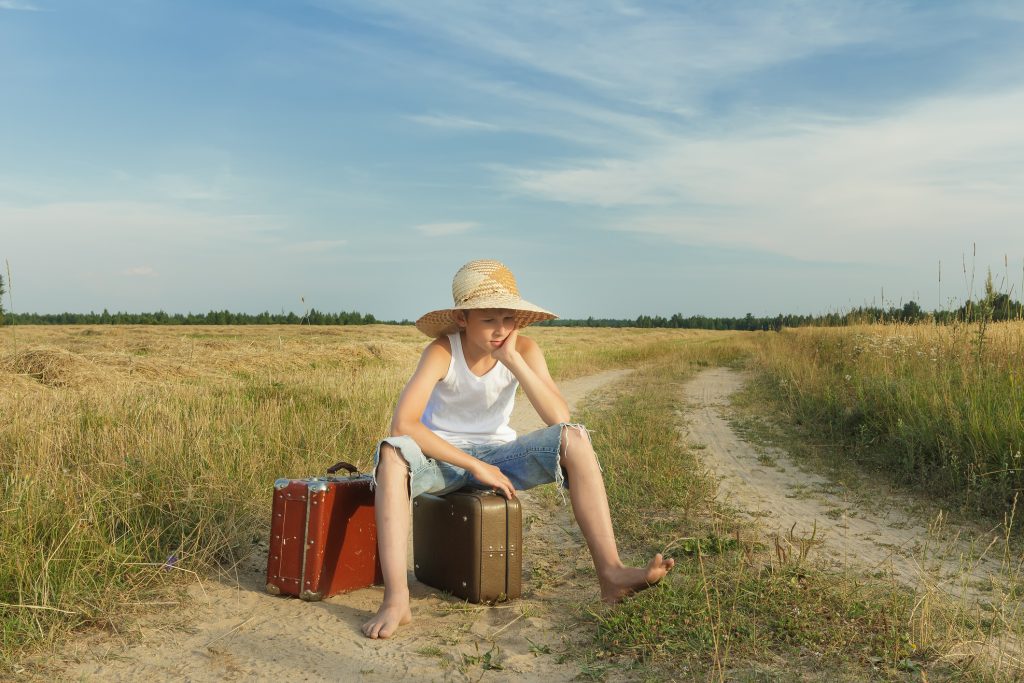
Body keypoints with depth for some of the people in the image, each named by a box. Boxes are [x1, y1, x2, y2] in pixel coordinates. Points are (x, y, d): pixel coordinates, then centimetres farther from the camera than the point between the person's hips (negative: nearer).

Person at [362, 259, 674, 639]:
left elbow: (560, 420, -24)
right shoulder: (442, 351, -19)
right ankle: (396, 601, -39)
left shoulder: (524, 349, -11)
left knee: (574, 439, -24)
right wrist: (475, 466, -30)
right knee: (391, 454, -37)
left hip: (497, 453, 2)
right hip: (442, 455, -2)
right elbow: (402, 424, -30)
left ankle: (611, 572, -28)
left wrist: (513, 359, -30)